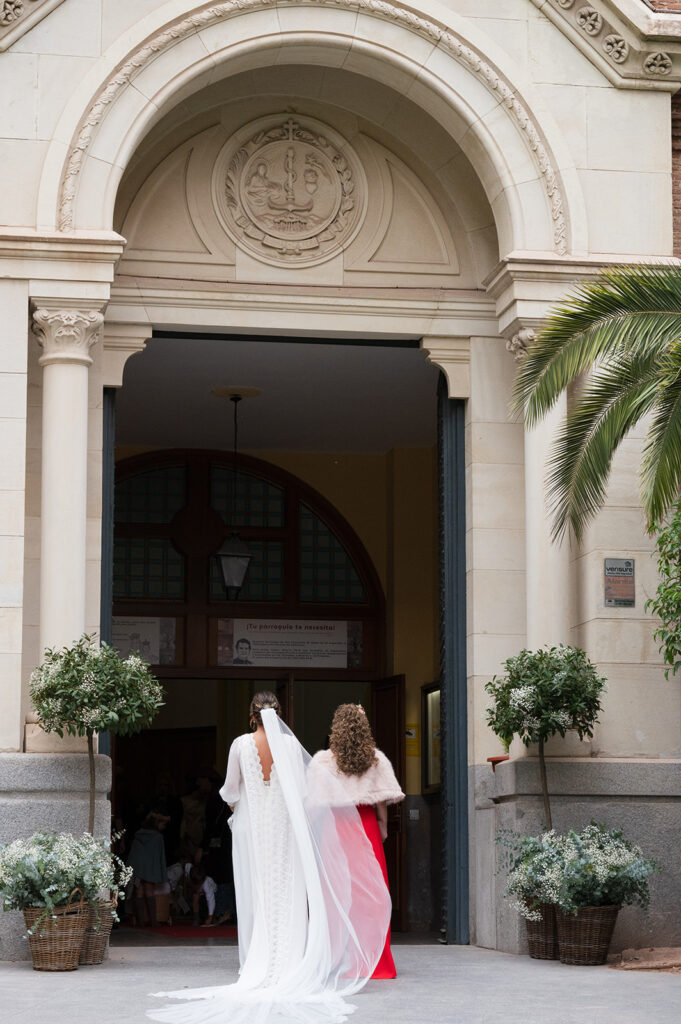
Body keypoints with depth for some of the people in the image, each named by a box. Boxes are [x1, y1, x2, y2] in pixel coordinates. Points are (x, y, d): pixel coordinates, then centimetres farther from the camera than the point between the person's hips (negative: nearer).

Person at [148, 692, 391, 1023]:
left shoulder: (241, 744, -5)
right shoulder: (290, 744, -6)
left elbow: (230, 791, 2)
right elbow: (302, 790, -4)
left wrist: (234, 803, 24)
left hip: (251, 825, 0)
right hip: (284, 825, 0)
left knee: (255, 893, 5)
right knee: (286, 892, 3)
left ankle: (256, 964, 5)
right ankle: (289, 962, 1)